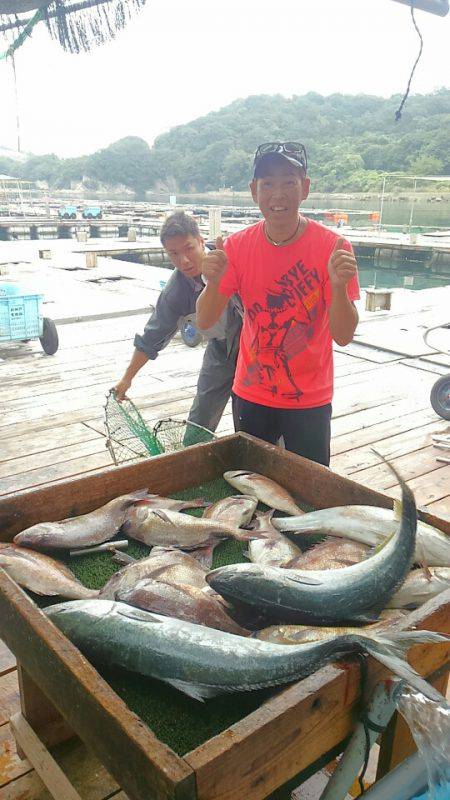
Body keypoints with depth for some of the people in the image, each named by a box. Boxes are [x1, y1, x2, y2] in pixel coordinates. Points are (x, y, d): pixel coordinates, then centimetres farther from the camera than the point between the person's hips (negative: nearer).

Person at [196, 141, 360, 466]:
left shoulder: (333, 248, -14)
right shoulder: (238, 246, -6)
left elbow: (343, 336, -16)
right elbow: (205, 322, -7)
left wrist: (338, 286, -33)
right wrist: (213, 282, -26)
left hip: (309, 402, -2)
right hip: (250, 396, 3)